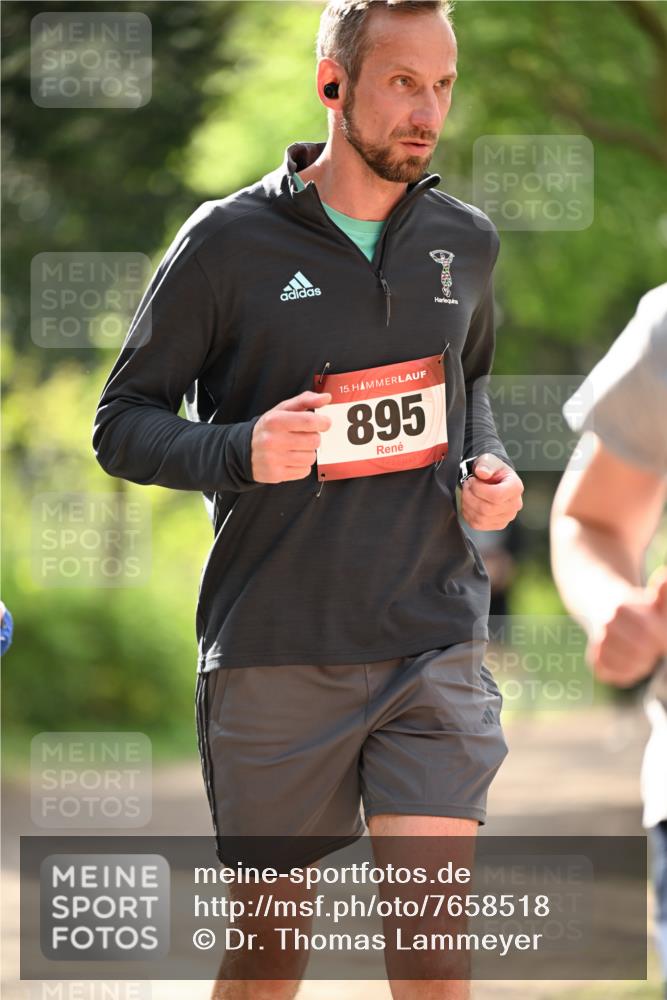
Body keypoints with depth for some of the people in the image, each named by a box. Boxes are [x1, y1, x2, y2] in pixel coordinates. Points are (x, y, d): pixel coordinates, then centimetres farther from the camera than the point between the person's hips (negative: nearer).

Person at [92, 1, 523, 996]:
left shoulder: (463, 241, 8)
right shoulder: (229, 242, -5)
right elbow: (122, 426, -1)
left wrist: (488, 468, 5)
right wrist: (240, 453, -21)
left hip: (432, 642, 2)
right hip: (275, 649, -2)